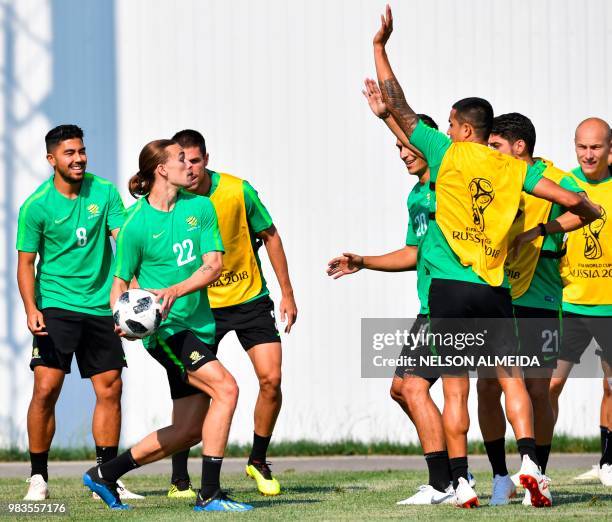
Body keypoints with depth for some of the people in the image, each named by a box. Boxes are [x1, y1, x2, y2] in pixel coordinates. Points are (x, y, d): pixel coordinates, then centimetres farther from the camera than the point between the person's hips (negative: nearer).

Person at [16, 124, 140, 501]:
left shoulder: (105, 193, 1)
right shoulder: (36, 206, -7)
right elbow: (26, 262, -3)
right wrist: (31, 309, -16)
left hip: (101, 306, 4)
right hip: (56, 306, -4)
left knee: (110, 389, 4)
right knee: (46, 389, -12)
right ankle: (38, 478, -2)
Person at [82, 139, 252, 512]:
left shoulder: (201, 207, 4)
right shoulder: (136, 225, -8)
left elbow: (214, 266, -4)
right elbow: (120, 281, 0)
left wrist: (175, 291, -21)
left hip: (200, 325, 6)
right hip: (165, 328, -6)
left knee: (191, 430, 8)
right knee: (225, 388, -24)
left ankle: (105, 475, 22)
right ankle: (210, 494, -21)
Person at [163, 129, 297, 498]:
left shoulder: (237, 191, -13)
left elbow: (270, 236, 0)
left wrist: (287, 294, 3)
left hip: (250, 298, 1)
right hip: (201, 305, -1)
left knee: (271, 378, -8)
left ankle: (259, 461, 13)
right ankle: (179, 479, 3)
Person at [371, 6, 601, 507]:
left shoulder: (447, 153, 1)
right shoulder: (512, 169, 7)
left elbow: (398, 106, 1)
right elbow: (568, 198, 4)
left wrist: (380, 46, 8)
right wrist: (590, 210, 28)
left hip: (450, 286, -2)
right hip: (494, 288, 2)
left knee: (455, 388, -1)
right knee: (512, 379, 6)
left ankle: (461, 481, -4)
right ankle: (528, 460, -12)